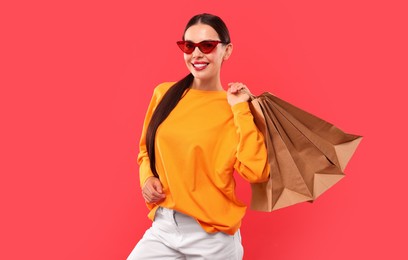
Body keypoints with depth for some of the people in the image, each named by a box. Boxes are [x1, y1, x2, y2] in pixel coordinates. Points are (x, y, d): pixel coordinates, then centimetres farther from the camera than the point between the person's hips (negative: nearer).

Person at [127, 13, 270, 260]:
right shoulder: (164, 93, 3)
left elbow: (256, 172, -21)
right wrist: (147, 178, -1)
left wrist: (240, 110, -18)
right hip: (162, 227, 3)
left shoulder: (236, 108, -7)